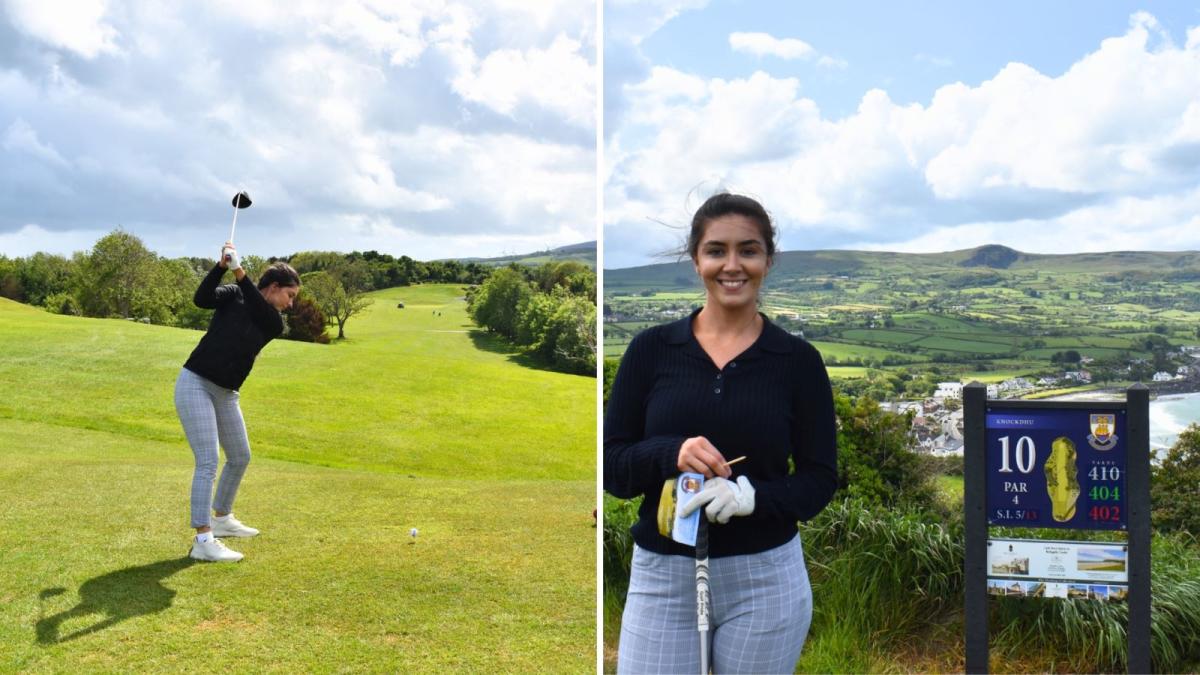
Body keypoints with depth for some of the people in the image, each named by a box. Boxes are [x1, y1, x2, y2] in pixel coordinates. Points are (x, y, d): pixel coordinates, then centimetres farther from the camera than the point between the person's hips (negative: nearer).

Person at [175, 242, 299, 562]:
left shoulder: (275, 323, 6)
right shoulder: (233, 295, -2)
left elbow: (257, 309, -15)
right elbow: (202, 299, -20)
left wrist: (239, 271, -25)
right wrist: (222, 266, -32)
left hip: (226, 393, 7)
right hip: (195, 383, -7)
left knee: (240, 457, 17)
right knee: (208, 462, -14)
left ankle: (221, 518, 38)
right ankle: (202, 541, -14)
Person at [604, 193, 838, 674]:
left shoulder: (797, 359, -1)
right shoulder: (651, 349, -1)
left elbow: (819, 480, -1)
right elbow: (610, 466, -1)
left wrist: (751, 494, -20)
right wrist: (670, 454, -21)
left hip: (765, 580, 0)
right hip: (663, 578, 0)